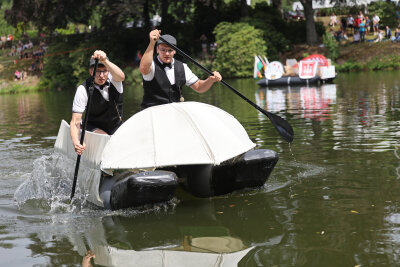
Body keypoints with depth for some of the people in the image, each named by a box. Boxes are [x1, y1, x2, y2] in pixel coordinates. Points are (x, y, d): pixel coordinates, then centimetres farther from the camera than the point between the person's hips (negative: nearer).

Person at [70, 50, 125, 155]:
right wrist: (75, 142, -43)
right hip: (94, 128, -4)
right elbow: (75, 121, -23)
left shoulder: (113, 79, -12)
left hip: (116, 127, 4)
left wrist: (105, 60, -58)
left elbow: (121, 77, -40)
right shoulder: (83, 90, -19)